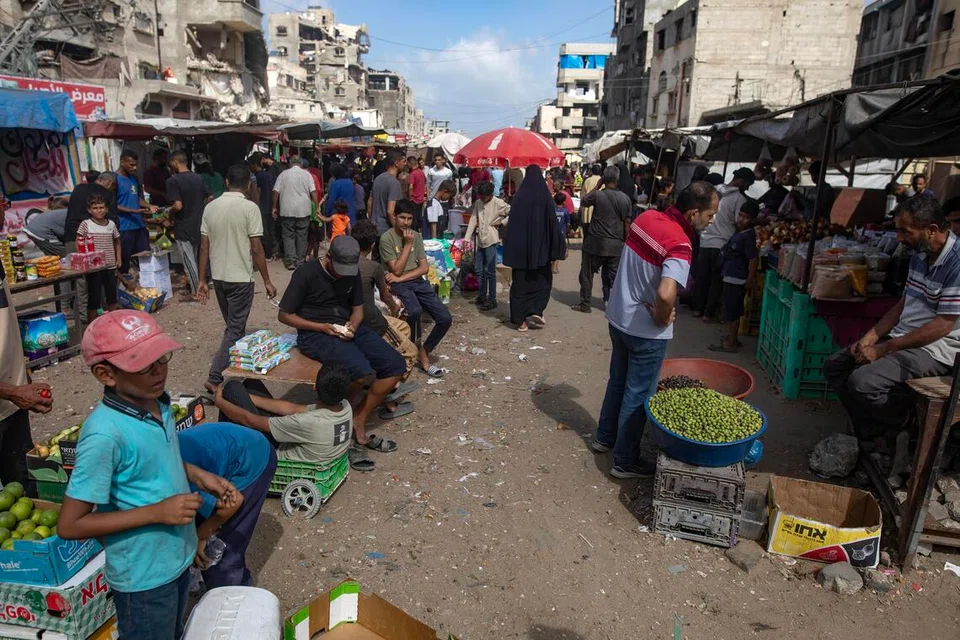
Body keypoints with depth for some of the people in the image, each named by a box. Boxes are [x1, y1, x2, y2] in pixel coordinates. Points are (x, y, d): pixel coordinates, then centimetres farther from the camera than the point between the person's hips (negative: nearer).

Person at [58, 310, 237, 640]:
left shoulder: (156, 402, -8)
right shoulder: (105, 434, -30)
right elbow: (70, 525, -24)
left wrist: (197, 474, -4)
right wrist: (157, 512, -27)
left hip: (177, 557, 7)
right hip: (144, 576, -7)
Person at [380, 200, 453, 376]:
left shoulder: (417, 236, 9)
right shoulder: (386, 238, -6)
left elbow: (424, 267, 3)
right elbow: (397, 270, -11)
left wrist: (401, 278, -11)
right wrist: (407, 244, -11)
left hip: (418, 281, 5)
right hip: (399, 284, -5)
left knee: (445, 318, -11)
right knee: (415, 311, -36)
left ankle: (423, 353, 7)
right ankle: (420, 353, -10)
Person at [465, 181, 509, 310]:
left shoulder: (498, 203, -8)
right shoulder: (478, 203, 10)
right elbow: (473, 220, 9)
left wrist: (501, 222, -11)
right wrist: (467, 237, 2)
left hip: (491, 241, -6)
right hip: (480, 241, 6)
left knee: (489, 271, -4)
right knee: (479, 271, 12)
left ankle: (492, 299, 4)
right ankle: (482, 296, 25)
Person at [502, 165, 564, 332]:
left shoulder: (518, 197, -1)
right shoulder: (545, 196, -6)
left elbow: (512, 224, 0)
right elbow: (552, 223, -7)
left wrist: (511, 251, 6)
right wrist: (554, 249, -1)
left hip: (520, 248, 2)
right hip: (540, 247, -1)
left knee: (520, 282, 8)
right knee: (543, 280, 16)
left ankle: (521, 320, 7)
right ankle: (536, 311, 1)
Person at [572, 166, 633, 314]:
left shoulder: (597, 195, -11)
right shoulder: (625, 198, -2)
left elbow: (583, 202, 10)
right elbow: (627, 224, 1)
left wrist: (597, 186, 12)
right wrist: (625, 243, 11)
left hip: (595, 242, -2)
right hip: (616, 244, 3)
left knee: (587, 274, 9)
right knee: (613, 275, 10)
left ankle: (585, 304, 15)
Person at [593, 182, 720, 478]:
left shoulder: (647, 217, -2)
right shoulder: (679, 245, -27)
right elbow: (666, 295, -40)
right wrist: (662, 319, -20)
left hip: (618, 317, 8)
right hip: (646, 331, -8)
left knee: (618, 380, 24)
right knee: (638, 395, 8)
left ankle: (605, 437, 42)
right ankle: (625, 462, 22)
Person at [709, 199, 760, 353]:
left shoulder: (748, 236, -18)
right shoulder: (740, 231, 9)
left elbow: (753, 259, -20)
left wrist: (750, 281, -18)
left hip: (736, 280, -9)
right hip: (731, 277, 9)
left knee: (731, 311, -1)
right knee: (734, 311, 18)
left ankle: (730, 343, 7)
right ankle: (732, 339, 30)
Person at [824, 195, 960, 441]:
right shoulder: (920, 255, 8)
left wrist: (883, 349, -17)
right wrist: (870, 337, 2)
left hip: (934, 349, -9)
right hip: (903, 338, 9)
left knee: (862, 383, -28)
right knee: (834, 366, 2)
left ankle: (911, 425, 1)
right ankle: (872, 438, 5)